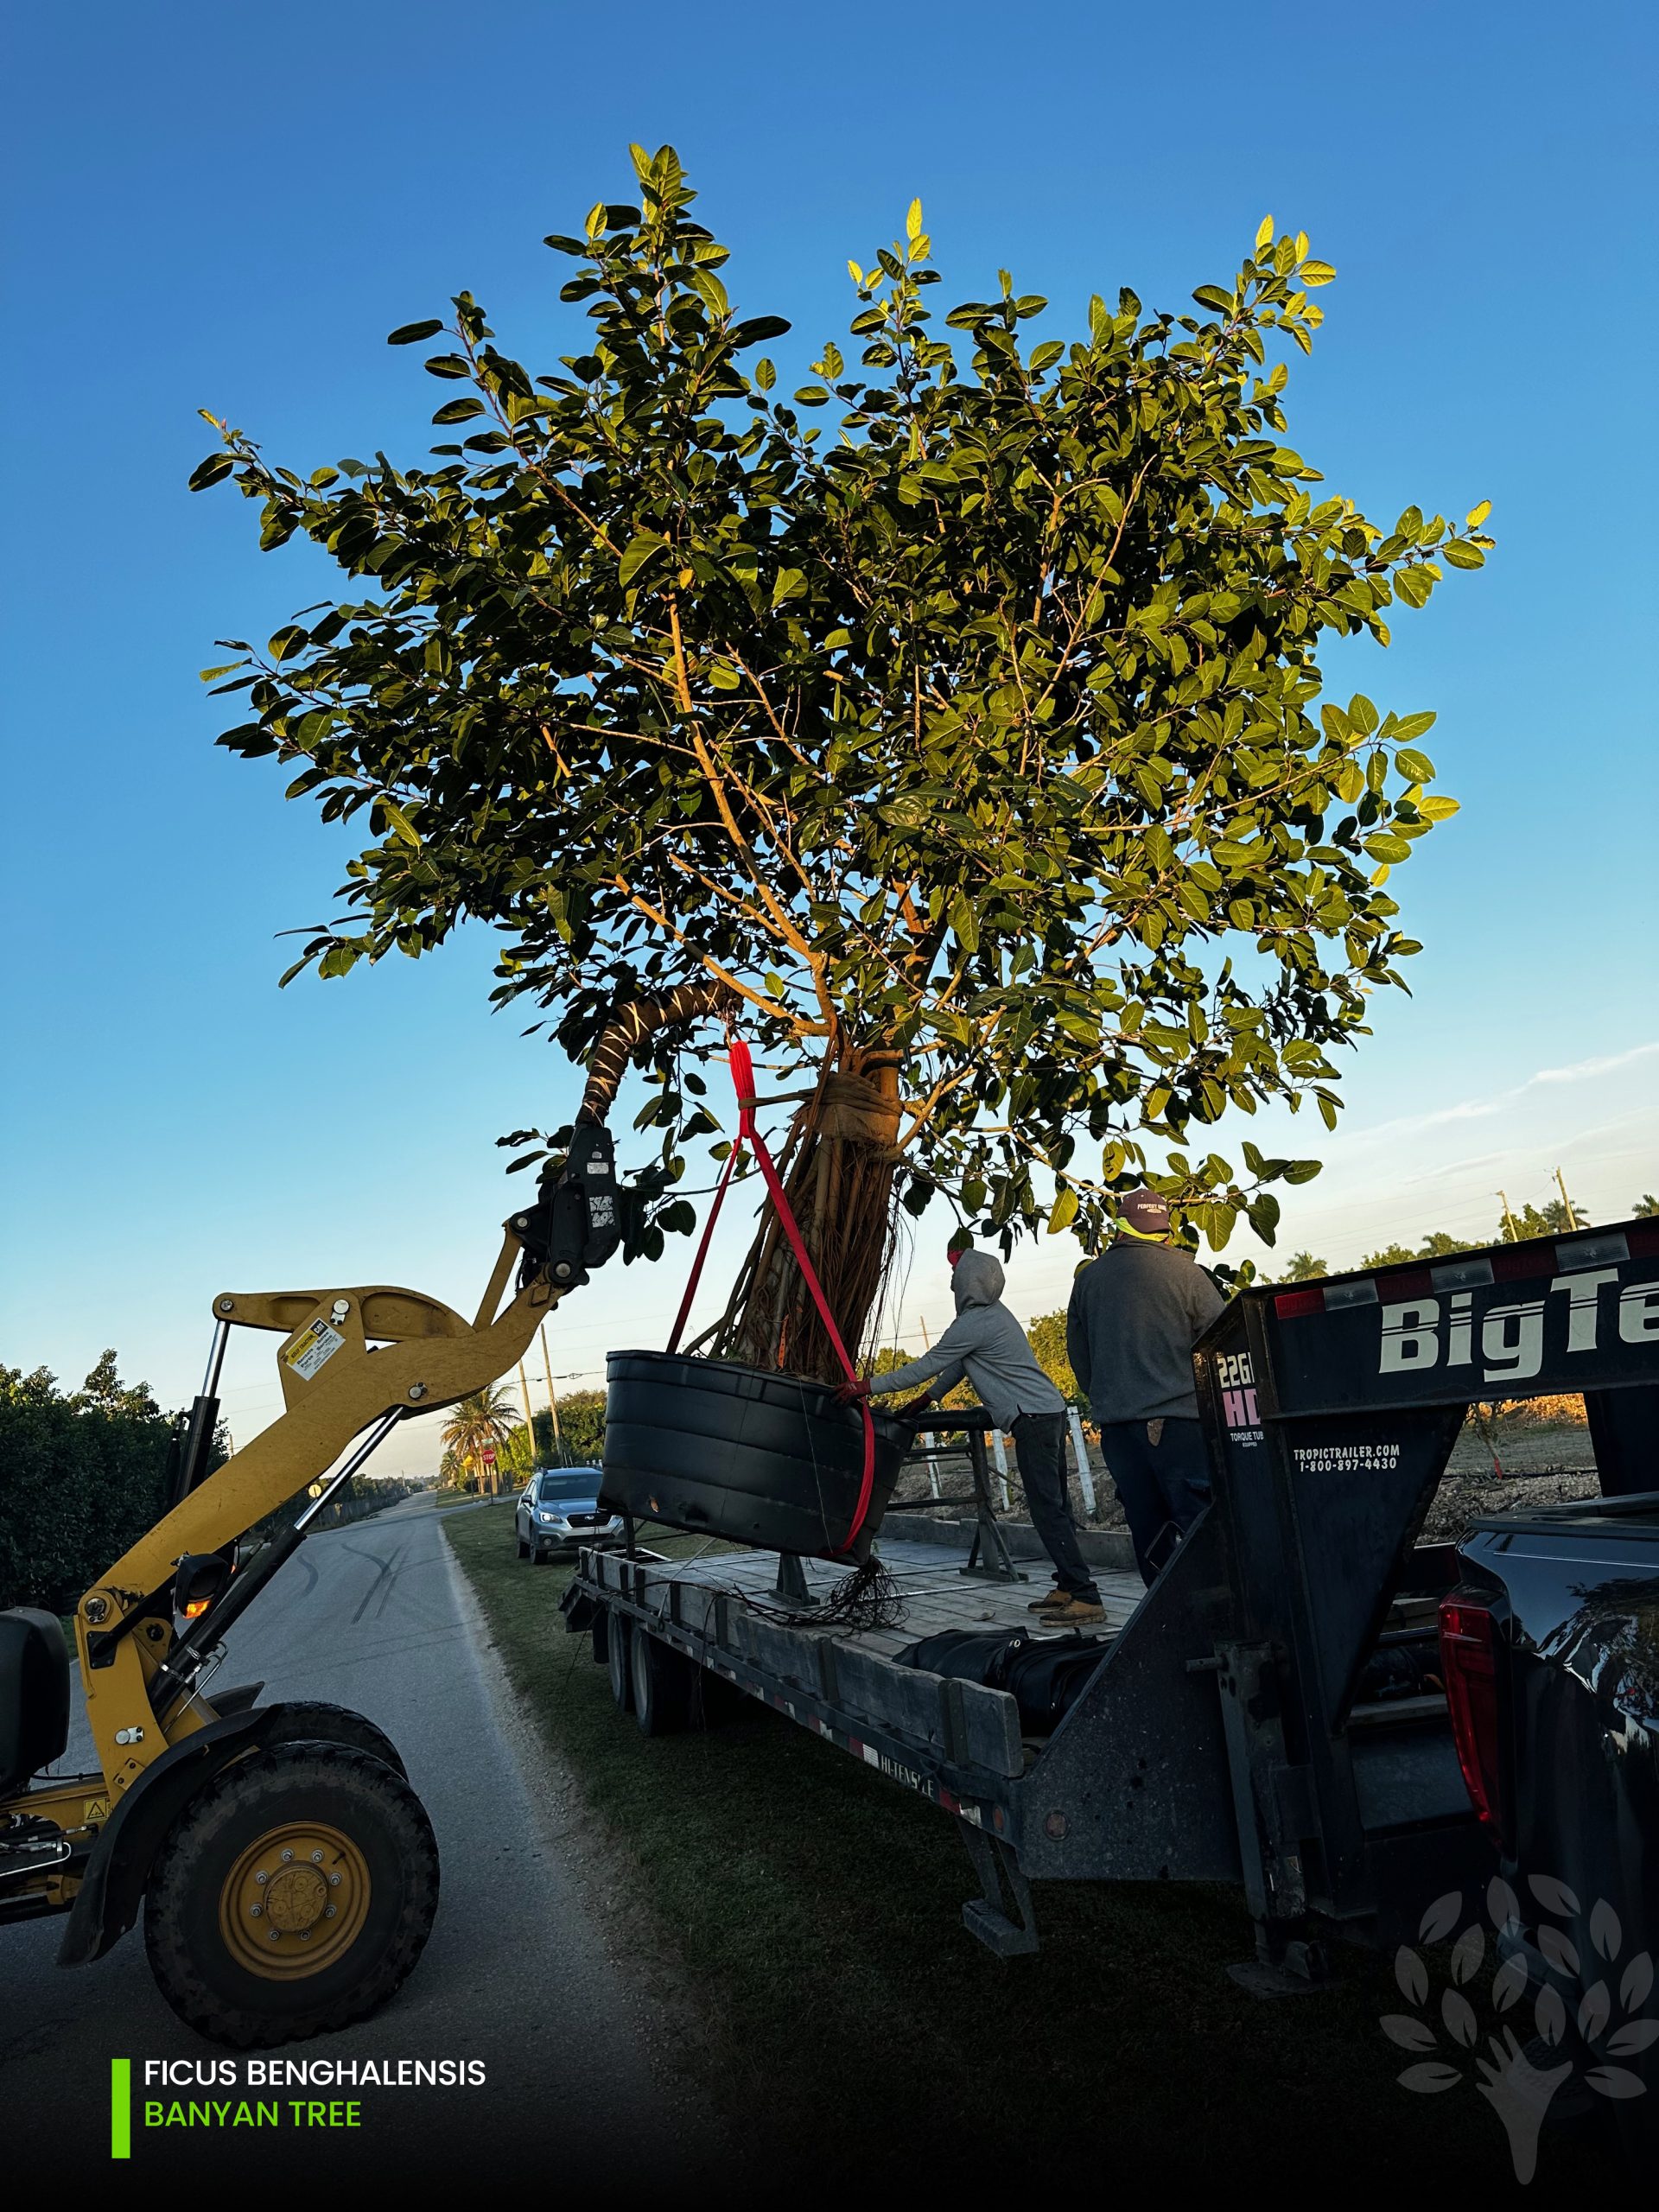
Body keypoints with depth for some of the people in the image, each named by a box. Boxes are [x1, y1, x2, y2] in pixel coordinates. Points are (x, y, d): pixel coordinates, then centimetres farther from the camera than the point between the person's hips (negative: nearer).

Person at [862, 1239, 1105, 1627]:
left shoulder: (973, 1323, -15)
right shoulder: (993, 1312, 15)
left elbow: (926, 1366, -11)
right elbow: (959, 1364, 24)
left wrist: (870, 1386, -5)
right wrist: (925, 1400, 29)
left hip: (1033, 1420, -10)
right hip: (1050, 1411, 10)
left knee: (1048, 1510, -10)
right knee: (1055, 1506, 12)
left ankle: (1086, 1598, -12)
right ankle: (1068, 1586, 16)